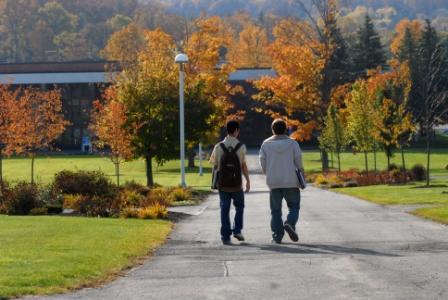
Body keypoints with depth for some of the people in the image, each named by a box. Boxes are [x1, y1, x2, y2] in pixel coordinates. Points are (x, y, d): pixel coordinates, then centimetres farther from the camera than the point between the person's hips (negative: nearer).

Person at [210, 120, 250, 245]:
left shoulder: (219, 146, -2)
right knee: (239, 206, 19)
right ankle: (237, 230, 7)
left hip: (222, 183, 1)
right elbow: (244, 165, -8)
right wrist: (248, 181, -1)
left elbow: (214, 164, 2)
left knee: (224, 209, 5)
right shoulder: (241, 147, -7)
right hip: (236, 183, -1)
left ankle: (225, 236, 1)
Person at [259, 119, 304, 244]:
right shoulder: (292, 143, -2)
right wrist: (300, 172, 14)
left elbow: (262, 161, 2)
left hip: (273, 182, 1)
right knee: (294, 206, 9)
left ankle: (277, 236, 4)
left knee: (276, 210, 9)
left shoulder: (266, 144, 1)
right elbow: (298, 160, -3)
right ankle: (290, 224, -18)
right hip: (290, 182, -1)